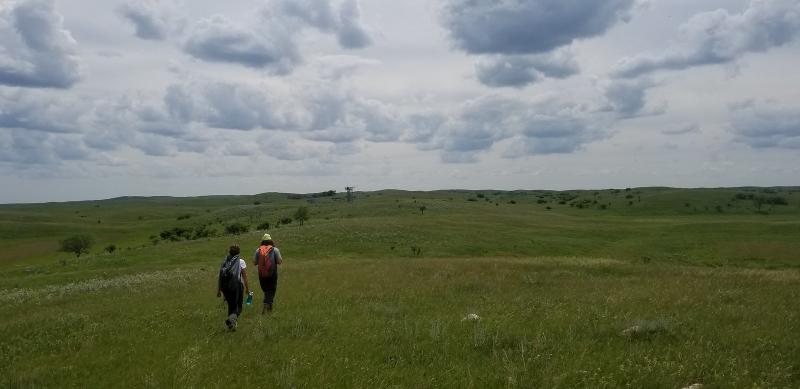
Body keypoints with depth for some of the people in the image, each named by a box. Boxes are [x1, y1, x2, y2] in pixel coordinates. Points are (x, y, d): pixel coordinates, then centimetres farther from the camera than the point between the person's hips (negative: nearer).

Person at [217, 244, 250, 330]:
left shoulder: (224, 262, 8)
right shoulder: (241, 262, -2)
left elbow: (219, 277, 8)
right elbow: (245, 277, -3)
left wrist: (218, 290, 14)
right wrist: (247, 288, 7)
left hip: (225, 287, 4)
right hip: (237, 286, -4)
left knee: (231, 305, 20)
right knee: (238, 307, 7)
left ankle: (231, 324, 20)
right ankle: (231, 318, -21)